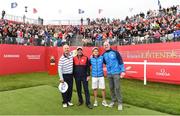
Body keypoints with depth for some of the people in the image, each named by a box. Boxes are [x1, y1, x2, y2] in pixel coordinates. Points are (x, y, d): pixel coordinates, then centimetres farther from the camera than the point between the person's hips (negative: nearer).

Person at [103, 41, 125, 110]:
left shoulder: (115, 52, -6)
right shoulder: (104, 55, 6)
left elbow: (120, 62, -6)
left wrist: (122, 71, -10)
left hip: (116, 73, -4)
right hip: (109, 74, 4)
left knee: (117, 88, -4)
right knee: (111, 88, 11)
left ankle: (120, 103, 8)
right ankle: (113, 101, 26)